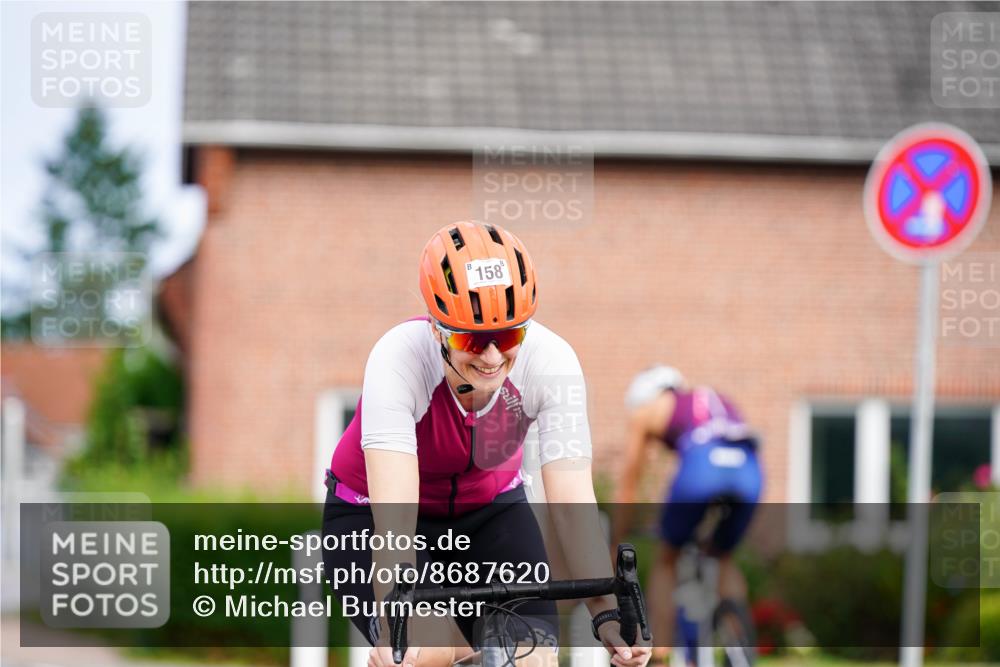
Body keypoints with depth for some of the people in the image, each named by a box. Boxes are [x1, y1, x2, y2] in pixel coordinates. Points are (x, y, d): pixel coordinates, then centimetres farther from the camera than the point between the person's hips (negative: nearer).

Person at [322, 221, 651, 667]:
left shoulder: (551, 360, -28)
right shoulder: (397, 361, -34)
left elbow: (573, 501, -32)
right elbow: (394, 517, -42)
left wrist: (607, 616, -44)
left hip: (489, 512, 3)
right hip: (370, 512, -3)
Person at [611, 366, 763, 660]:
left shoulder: (645, 411, 28)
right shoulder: (718, 401, 40)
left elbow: (627, 486, 31)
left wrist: (615, 544, 40)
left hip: (701, 464, -4)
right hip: (748, 470, 4)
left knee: (666, 561, 18)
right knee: (723, 556, 28)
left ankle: (659, 655, 9)